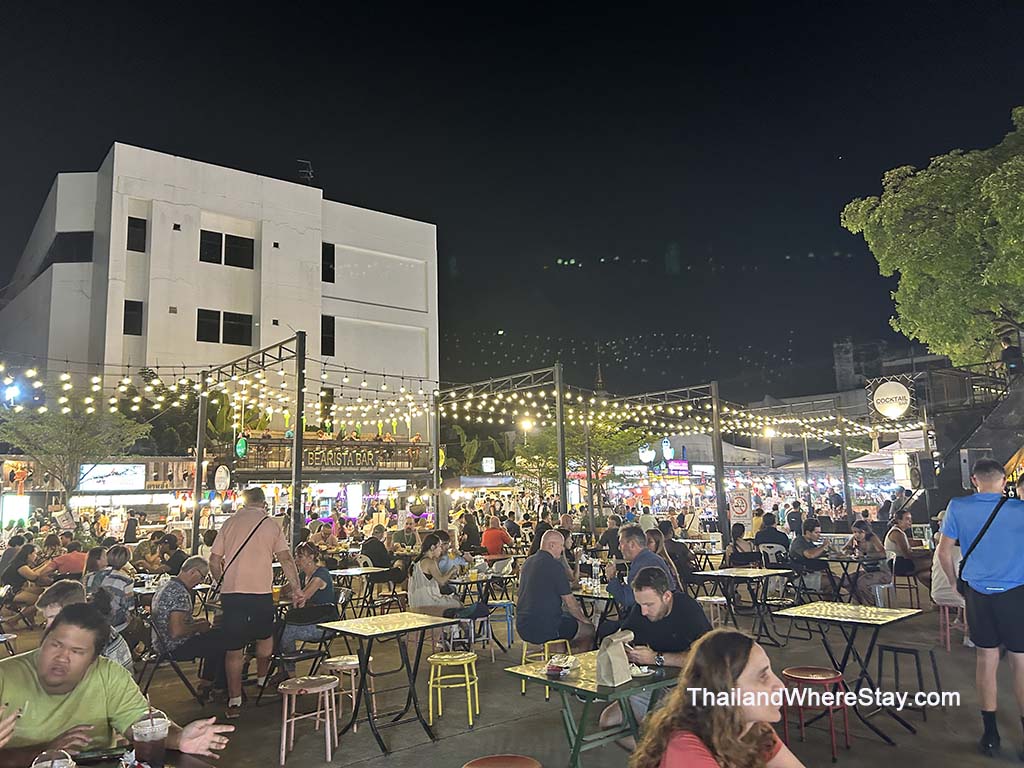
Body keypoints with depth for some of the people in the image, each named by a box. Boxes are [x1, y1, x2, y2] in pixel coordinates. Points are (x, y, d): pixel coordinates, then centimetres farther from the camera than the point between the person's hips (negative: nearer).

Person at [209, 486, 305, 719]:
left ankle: (234, 701, 6)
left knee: (234, 647, 6)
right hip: (260, 592, -1)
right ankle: (262, 680, 36)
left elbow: (214, 561, 8)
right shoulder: (270, 525, 4)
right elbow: (286, 560, -2)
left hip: (231, 593, 1)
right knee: (265, 636, 23)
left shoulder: (230, 523, 8)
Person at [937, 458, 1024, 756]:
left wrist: (955, 583, 16)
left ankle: (990, 734, 18)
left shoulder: (958, 507, -4)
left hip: (977, 593, 2)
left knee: (986, 658, 12)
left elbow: (944, 552, 2)